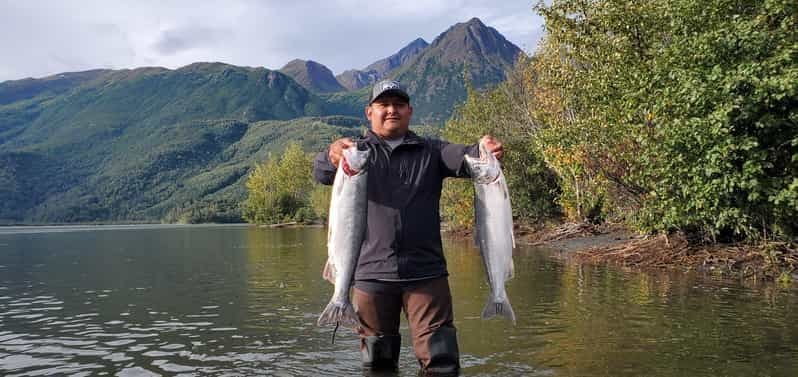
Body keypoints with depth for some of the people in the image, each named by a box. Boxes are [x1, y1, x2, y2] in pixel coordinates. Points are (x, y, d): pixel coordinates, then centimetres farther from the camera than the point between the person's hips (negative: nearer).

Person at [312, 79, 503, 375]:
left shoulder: (430, 151, 13)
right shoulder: (357, 152, 9)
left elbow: (463, 158, -7)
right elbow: (320, 173, -10)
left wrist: (484, 151, -31)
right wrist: (332, 156, -35)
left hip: (426, 273, 0)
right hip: (372, 274, 0)